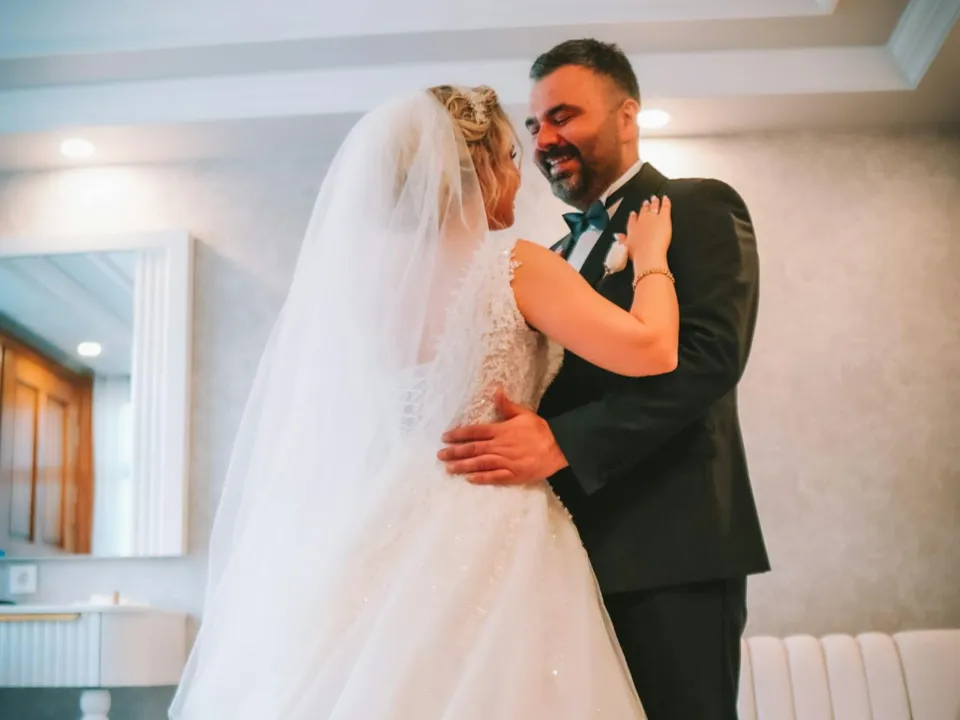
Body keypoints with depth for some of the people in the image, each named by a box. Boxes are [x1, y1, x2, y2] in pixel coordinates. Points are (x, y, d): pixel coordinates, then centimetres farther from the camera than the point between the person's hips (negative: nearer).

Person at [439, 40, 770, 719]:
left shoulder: (700, 207, 0)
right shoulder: (558, 256, 23)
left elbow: (712, 352, -16)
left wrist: (561, 442, -25)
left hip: (671, 544, -7)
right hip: (580, 548, 7)